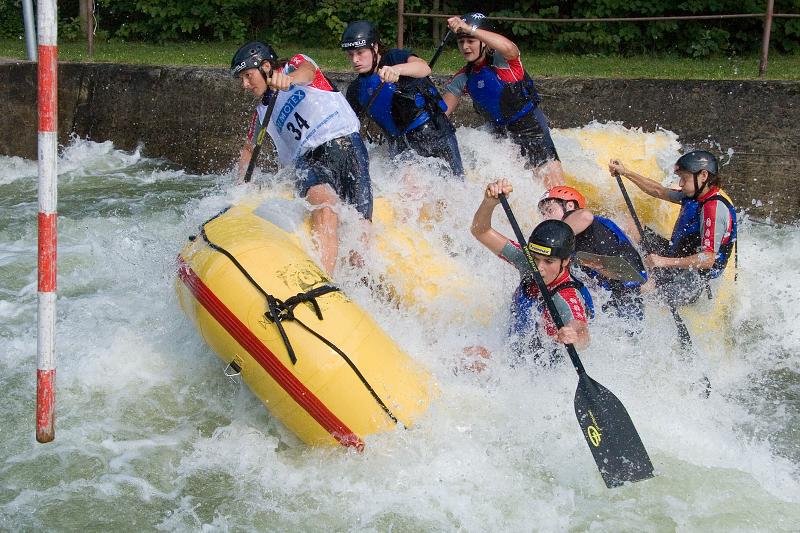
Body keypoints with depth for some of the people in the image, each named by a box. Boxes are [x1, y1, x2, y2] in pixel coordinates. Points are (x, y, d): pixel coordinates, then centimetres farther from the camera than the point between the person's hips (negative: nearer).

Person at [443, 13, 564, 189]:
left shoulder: (501, 59, -15)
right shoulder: (463, 78, 4)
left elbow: (509, 48, -40)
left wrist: (469, 29, -45)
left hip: (530, 123, -6)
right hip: (500, 131, 6)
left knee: (553, 179, -16)